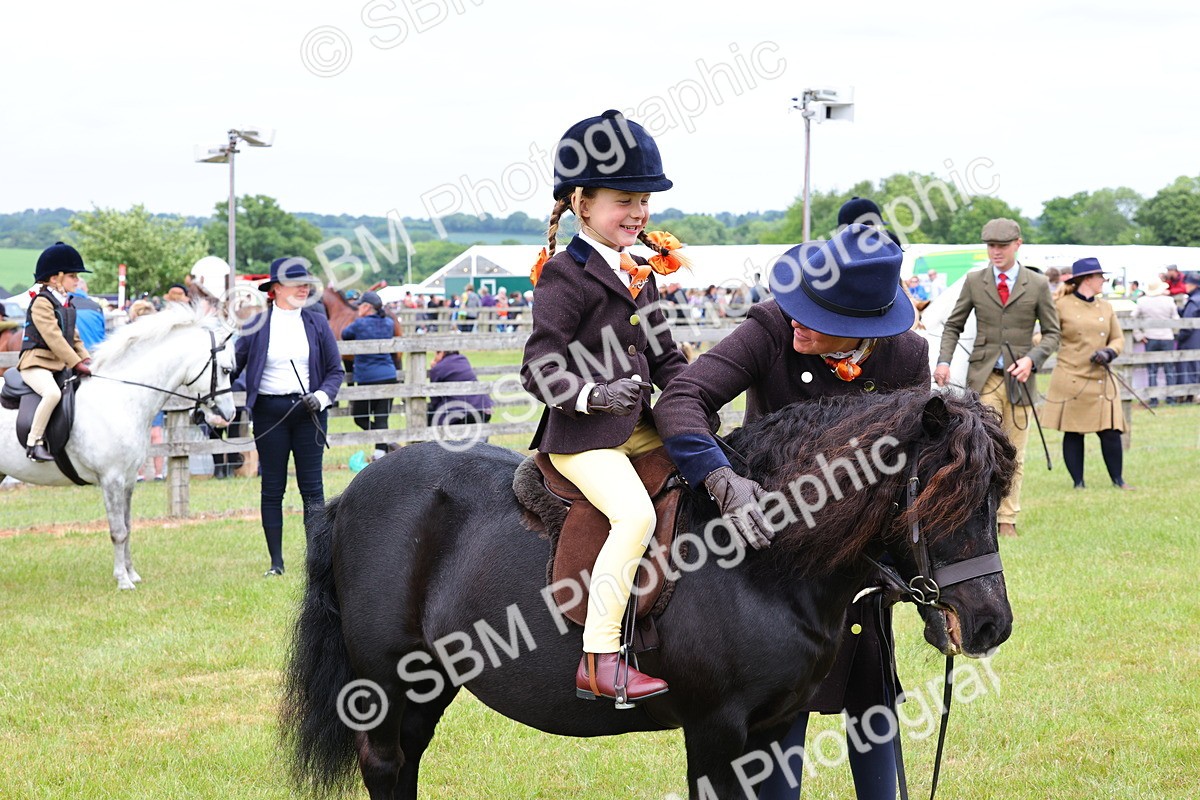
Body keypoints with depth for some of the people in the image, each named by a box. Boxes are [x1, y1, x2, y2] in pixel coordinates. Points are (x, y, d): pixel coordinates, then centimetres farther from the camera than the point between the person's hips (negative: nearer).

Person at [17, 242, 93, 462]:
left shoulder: (67, 304, 17)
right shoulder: (41, 303, -11)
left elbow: (74, 338, 20)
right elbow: (54, 338, -19)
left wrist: (86, 360, 3)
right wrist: (77, 364, -23)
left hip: (61, 366, 9)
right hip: (36, 363, -9)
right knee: (52, 393, -36)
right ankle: (34, 443, -26)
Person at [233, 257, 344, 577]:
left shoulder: (317, 323, 5)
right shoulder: (257, 325, 2)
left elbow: (336, 370, 8)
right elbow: (234, 365, 6)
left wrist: (321, 396, -9)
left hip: (308, 411, 1)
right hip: (269, 412, 0)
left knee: (312, 486, -1)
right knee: (272, 488, 4)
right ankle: (276, 561, 10)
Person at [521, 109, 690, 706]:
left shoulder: (637, 271, 17)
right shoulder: (564, 275, -9)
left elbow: (662, 355, 21)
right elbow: (541, 369, -14)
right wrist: (595, 395, -30)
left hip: (635, 427, 9)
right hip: (581, 435, -9)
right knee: (635, 515, -27)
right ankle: (599, 662, -26)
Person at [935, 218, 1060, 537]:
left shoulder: (1038, 284, 3)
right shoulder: (974, 281, 6)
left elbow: (1052, 333, 6)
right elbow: (953, 326, 13)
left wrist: (1032, 359, -12)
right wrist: (944, 361, -3)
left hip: (1020, 379, 1)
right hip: (984, 377, -1)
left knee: (1015, 456, 5)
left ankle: (1008, 520, 12)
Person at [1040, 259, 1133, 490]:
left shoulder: (1106, 307, 12)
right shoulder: (1062, 306, -1)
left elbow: (1118, 339, 15)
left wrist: (1108, 353, -6)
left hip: (1101, 380, 3)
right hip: (1070, 381, -3)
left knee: (1110, 431, -2)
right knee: (1073, 433, 1)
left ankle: (1118, 480, 11)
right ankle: (1078, 483, 11)